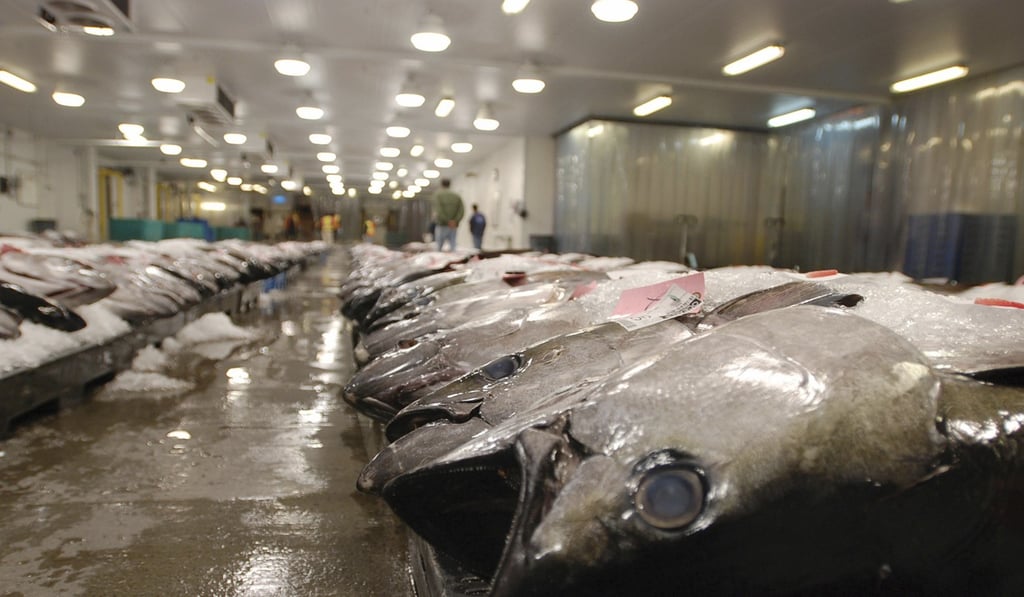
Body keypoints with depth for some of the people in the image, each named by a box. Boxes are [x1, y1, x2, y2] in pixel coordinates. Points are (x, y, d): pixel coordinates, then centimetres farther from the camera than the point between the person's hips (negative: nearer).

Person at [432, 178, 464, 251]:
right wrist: (455, 221, -8)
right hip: (454, 226, 3)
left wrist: (448, 221, -11)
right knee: (452, 246, 5)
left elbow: (438, 211, -14)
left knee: (439, 247, 2)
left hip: (442, 225, -3)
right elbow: (462, 211, -1)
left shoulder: (438, 194, -2)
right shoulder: (457, 196, 9)